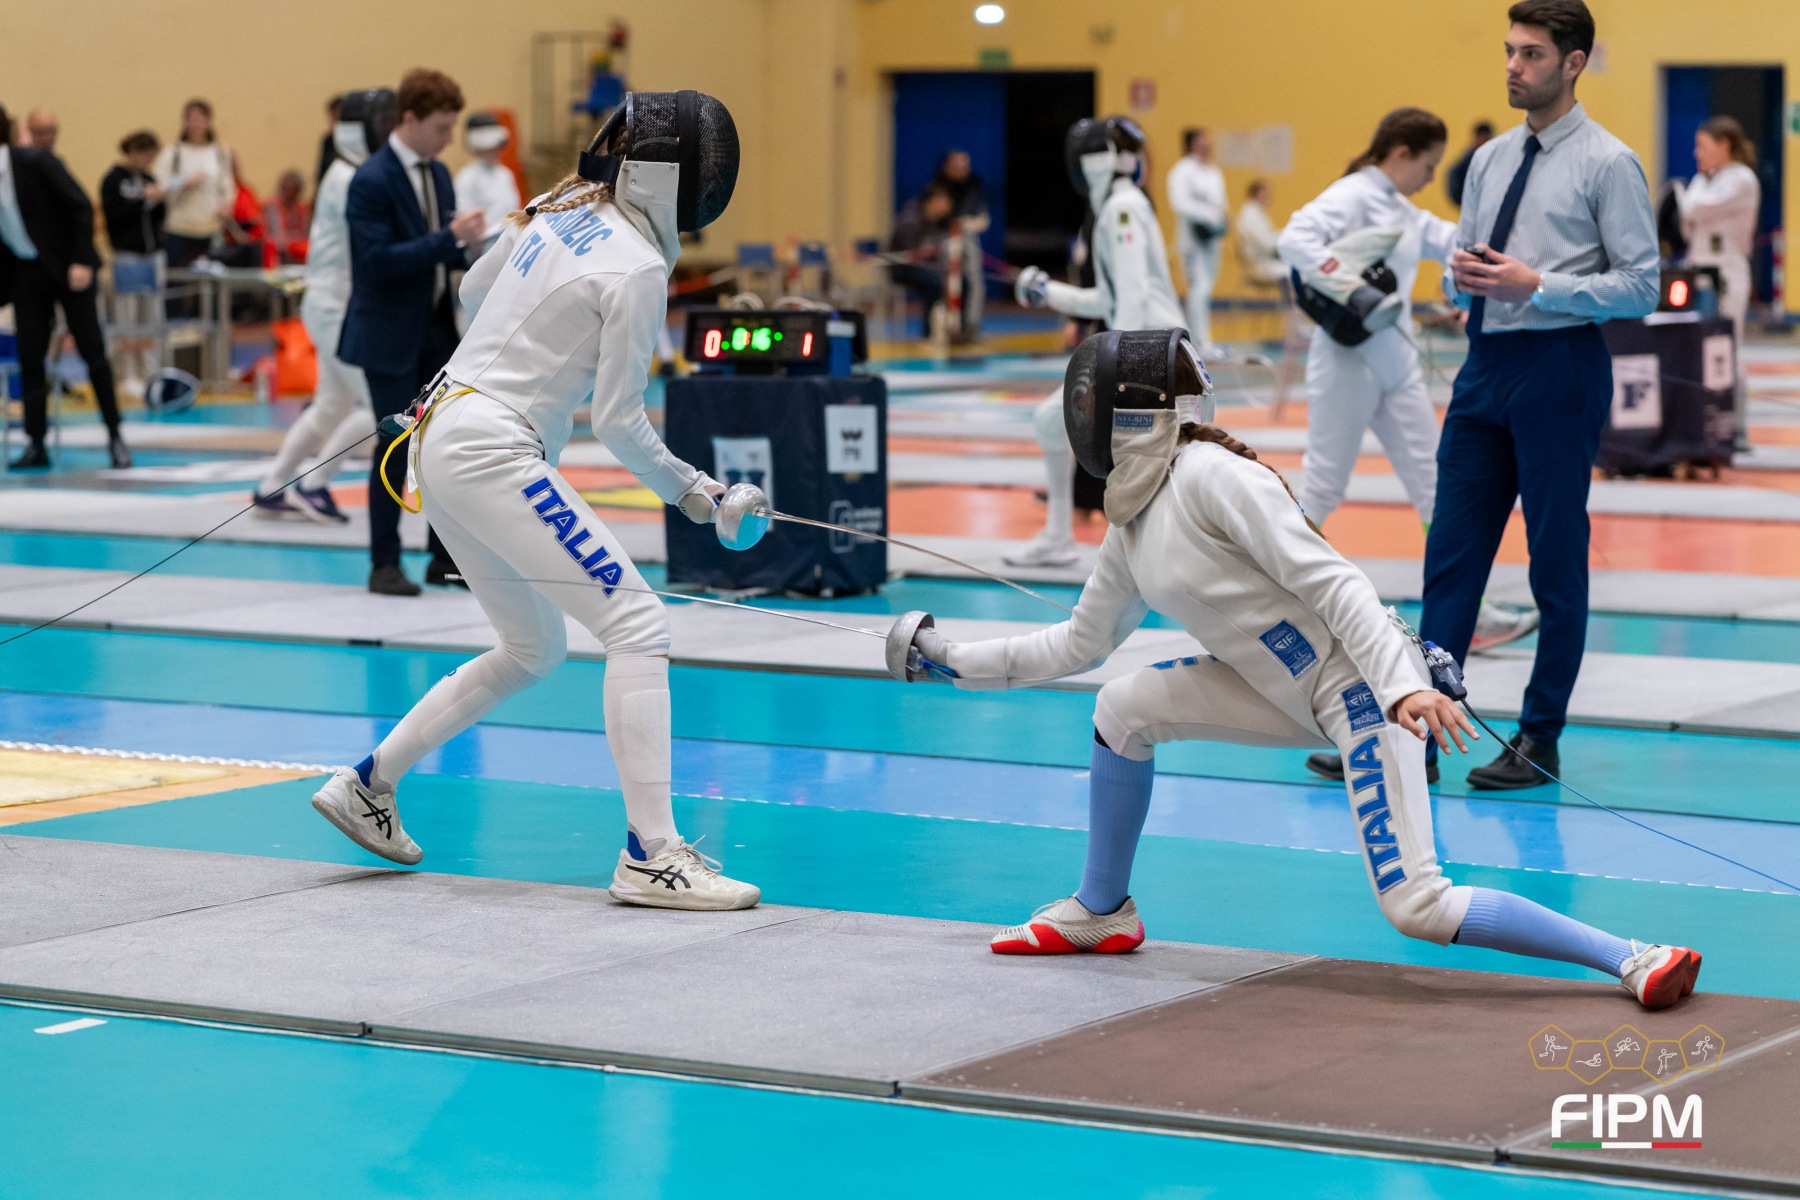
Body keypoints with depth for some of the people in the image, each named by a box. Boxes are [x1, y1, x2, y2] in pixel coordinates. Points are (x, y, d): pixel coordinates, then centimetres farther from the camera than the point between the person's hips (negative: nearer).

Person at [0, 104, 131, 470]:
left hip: (68, 269, -5)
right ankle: (36, 446, 7)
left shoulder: (35, 162, -14)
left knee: (91, 350, -4)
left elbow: (80, 205, -14)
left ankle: (115, 437, 6)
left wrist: (81, 261, -20)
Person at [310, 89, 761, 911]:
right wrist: (686, 489, 3)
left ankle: (368, 786, 26)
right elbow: (617, 419, -11)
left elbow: (473, 294, 24)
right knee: (638, 629, -10)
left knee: (533, 650, 22)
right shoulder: (638, 269, -14)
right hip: (492, 454, -9)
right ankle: (651, 856, -17)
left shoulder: (559, 206, 9)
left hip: (441, 439, 9)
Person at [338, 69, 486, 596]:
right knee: (396, 445, -4)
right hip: (390, 334, -7)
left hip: (437, 329, 7)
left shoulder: (438, 174, 9)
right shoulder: (371, 181, -16)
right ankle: (384, 565, 6)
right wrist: (451, 239, -26)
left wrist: (470, 246, -6)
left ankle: (444, 557, 16)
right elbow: (378, 259, -23)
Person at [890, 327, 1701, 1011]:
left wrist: (1404, 687, -35)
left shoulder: (1209, 475, -18)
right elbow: (1080, 644, 24)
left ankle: (1632, 960, -17)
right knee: (1122, 710, 6)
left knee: (1416, 908, -19)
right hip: (1294, 693, 9)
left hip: (1364, 685, -9)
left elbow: (1331, 582, -24)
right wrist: (953, 660, 25)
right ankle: (1100, 914, 22)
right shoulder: (1133, 520, 10)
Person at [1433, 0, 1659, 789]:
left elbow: (1640, 286, -10)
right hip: (1486, 363, 6)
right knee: (1452, 551, 4)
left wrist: (1535, 285, -18)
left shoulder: (1607, 164, -6)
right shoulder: (1490, 161, 13)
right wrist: (1463, 276, -4)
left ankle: (1539, 740, 11)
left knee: (1557, 560, 2)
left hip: (1559, 368, -6)